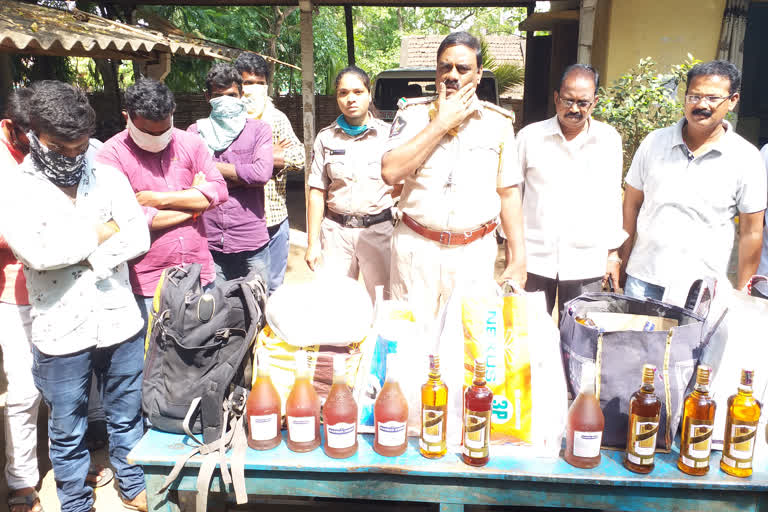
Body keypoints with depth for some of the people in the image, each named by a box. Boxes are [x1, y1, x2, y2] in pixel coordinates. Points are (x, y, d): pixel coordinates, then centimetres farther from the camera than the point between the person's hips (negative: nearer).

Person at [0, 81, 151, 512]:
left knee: (127, 416, 19)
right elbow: (37, 252, -21)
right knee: (68, 431, 15)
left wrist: (76, 252, -16)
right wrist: (105, 229, -12)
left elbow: (139, 238, -7)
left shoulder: (109, 178, 2)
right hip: (61, 334, -2)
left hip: (121, 324, 2)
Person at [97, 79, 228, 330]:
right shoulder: (112, 154, -7)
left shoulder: (190, 143, 6)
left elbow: (219, 191, -3)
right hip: (148, 282, -3)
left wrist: (160, 199, -11)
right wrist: (193, 202, -8)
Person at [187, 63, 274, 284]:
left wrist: (214, 167, -4)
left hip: (252, 242, -1)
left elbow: (262, 173, -12)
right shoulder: (196, 131, 9)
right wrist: (241, 177, -8)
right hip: (208, 243, 1)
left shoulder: (259, 129, 5)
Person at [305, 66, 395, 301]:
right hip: (336, 231, 2)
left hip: (378, 229, -1)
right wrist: (312, 242, 3)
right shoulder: (325, 137, 7)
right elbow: (317, 193, 6)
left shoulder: (387, 134, 3)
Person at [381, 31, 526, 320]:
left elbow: (508, 193, 7)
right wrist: (441, 123, -11)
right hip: (416, 248, -1)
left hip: (474, 253, 1)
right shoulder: (413, 114, 2)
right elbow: (390, 173, -13)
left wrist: (518, 259, 3)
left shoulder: (498, 123, 6)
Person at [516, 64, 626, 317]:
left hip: (586, 262, 1)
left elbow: (613, 199, 10)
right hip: (534, 259, 0)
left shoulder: (609, 140, 3)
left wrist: (613, 252, 10)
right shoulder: (530, 136, -1)